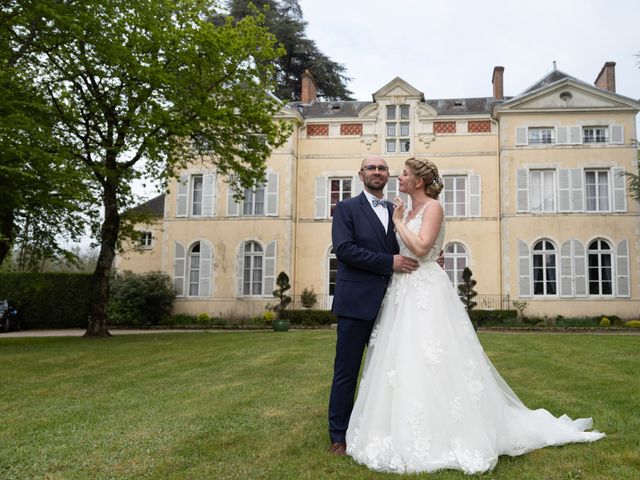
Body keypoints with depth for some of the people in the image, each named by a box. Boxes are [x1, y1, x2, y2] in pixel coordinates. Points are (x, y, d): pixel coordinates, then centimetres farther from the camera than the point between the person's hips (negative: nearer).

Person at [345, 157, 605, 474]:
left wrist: (399, 221, -10)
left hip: (426, 293, -9)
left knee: (429, 364, -8)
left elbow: (420, 247, -20)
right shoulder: (408, 212, 17)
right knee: (402, 362, 9)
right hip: (404, 294, 9)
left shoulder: (433, 207, -7)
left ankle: (441, 438, 5)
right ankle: (407, 433, 19)